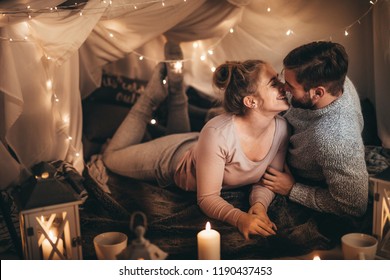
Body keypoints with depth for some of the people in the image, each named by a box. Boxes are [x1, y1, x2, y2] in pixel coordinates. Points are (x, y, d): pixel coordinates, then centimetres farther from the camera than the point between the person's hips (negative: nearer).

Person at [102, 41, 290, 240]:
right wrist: (240, 218, -51)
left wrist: (259, 205, -34)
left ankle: (175, 88, 36)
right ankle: (154, 96, 20)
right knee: (111, 157, 18)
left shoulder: (281, 128, -27)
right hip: (177, 158, -5)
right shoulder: (217, 133, -44)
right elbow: (207, 198, -34)